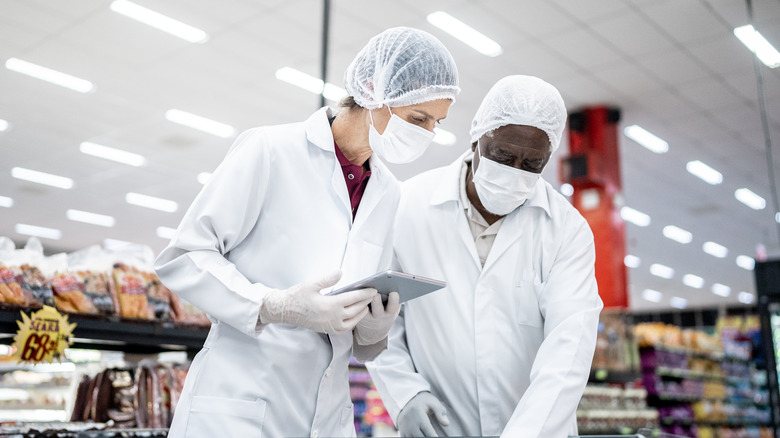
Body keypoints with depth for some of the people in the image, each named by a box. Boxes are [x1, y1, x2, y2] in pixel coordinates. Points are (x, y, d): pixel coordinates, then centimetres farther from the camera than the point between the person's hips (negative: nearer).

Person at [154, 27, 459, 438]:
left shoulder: (388, 194, 9)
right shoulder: (269, 150, -9)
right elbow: (181, 258, -10)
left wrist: (374, 329, -8)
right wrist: (275, 307, -22)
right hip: (239, 404, -5)